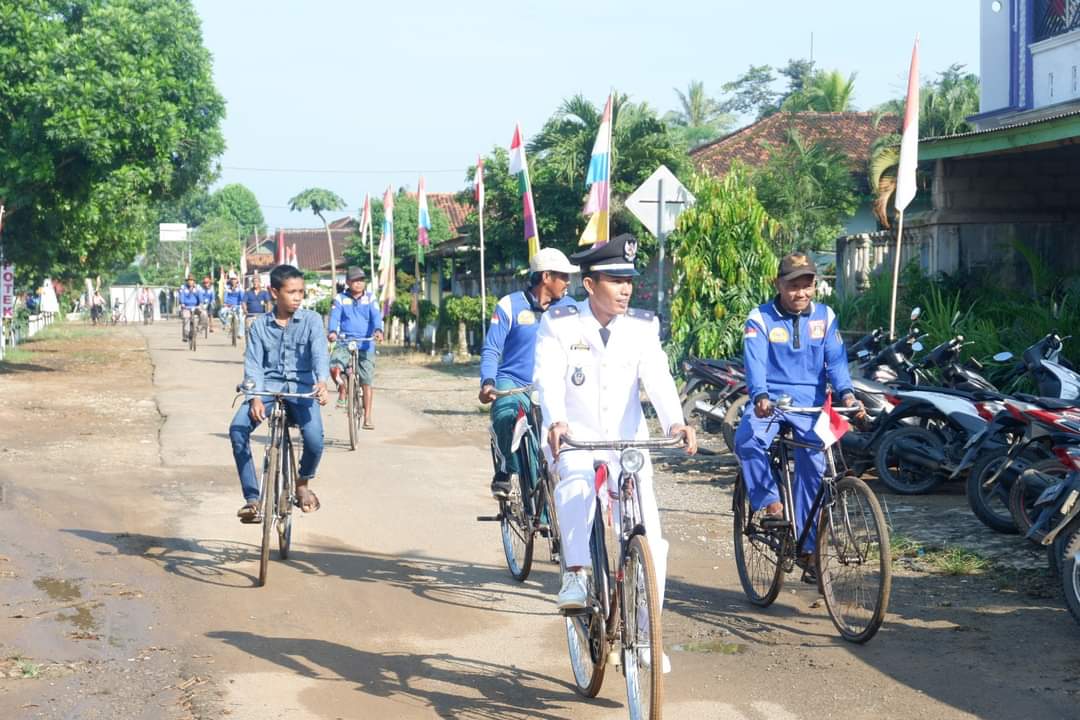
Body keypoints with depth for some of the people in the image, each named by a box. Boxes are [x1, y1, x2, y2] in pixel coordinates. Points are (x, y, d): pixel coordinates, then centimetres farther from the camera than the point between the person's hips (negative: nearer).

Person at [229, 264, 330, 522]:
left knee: (314, 439, -26)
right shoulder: (259, 326, 5)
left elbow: (319, 353, -14)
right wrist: (256, 398, -21)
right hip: (268, 387, 1)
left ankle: (303, 483, 10)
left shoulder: (311, 320, 1)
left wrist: (322, 382, -35)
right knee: (237, 429, -25)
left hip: (302, 388, -1)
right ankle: (252, 498, -15)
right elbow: (253, 365, -2)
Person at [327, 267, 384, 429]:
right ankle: (342, 391, 3)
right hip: (344, 343, -1)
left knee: (366, 382, 2)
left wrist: (378, 330, -31)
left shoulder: (370, 299, 6)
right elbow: (334, 316, -10)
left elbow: (376, 316, -9)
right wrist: (332, 332, -31)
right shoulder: (340, 299, 4)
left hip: (365, 344, 1)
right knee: (334, 367, -27)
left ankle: (368, 416, 13)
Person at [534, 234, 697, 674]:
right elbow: (548, 377, -19)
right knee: (576, 486, -38)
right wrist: (555, 421, -39)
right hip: (575, 440, -2)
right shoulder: (559, 323, -5)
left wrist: (674, 422, -33)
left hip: (628, 440, 2)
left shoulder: (643, 326, 0)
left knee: (651, 541, -4)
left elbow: (657, 377, -14)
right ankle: (575, 575, -25)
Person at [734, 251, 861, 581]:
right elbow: (755, 361, -17)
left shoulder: (825, 317, 6)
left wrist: (846, 392, -24)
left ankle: (807, 546, 5)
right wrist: (760, 396, -36)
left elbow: (836, 359, -4)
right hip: (771, 399, -2)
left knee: (812, 464, -7)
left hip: (810, 402, 2)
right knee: (747, 440, -31)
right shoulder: (760, 318, -3)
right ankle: (770, 503, -17)